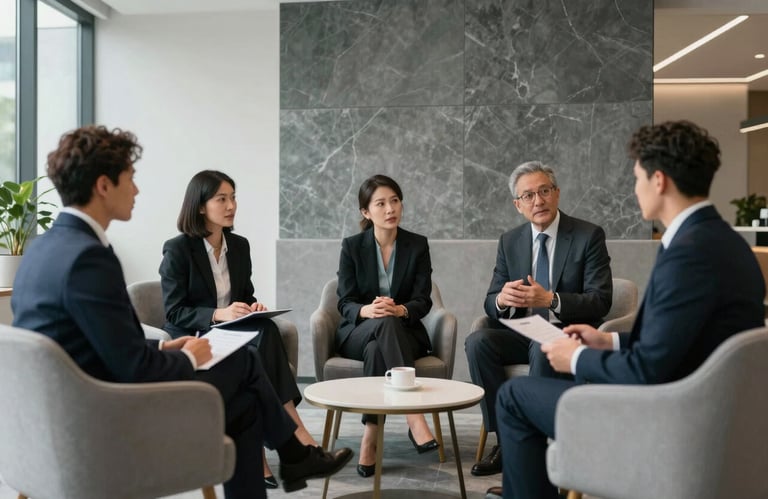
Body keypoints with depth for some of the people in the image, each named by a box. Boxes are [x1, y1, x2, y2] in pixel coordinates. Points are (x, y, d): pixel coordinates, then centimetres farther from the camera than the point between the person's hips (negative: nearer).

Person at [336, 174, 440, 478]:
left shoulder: (418, 245, 2)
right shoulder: (352, 246, 1)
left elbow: (423, 301, -5)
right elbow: (345, 303, -5)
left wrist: (399, 310, -29)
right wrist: (367, 310, -29)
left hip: (404, 332, 1)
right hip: (358, 331, 0)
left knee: (376, 350, -37)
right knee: (386, 324, -38)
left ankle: (370, 438, -37)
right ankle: (415, 419, -48)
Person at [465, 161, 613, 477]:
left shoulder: (589, 236, -4)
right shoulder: (509, 241, 8)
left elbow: (600, 301, -11)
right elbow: (491, 303, 6)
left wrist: (549, 300, -27)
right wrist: (501, 299, -21)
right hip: (522, 333, 4)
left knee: (544, 349, -37)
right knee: (477, 341, -24)